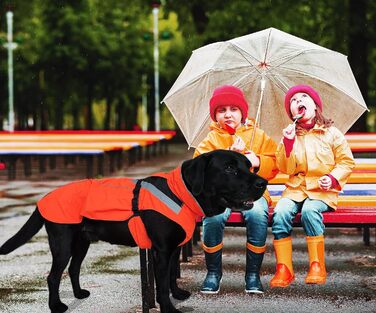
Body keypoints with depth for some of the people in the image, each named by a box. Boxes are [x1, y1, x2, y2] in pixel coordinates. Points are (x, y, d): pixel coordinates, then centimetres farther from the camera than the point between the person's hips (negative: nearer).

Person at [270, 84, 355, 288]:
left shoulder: (331, 133, 6)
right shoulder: (290, 135, 12)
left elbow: (347, 162, 7)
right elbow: (285, 168, 5)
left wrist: (333, 178, -11)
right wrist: (287, 142, -8)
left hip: (323, 191, -2)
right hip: (296, 188, 3)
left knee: (309, 210, -35)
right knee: (280, 211, -28)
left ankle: (317, 266, -26)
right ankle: (283, 268, -24)